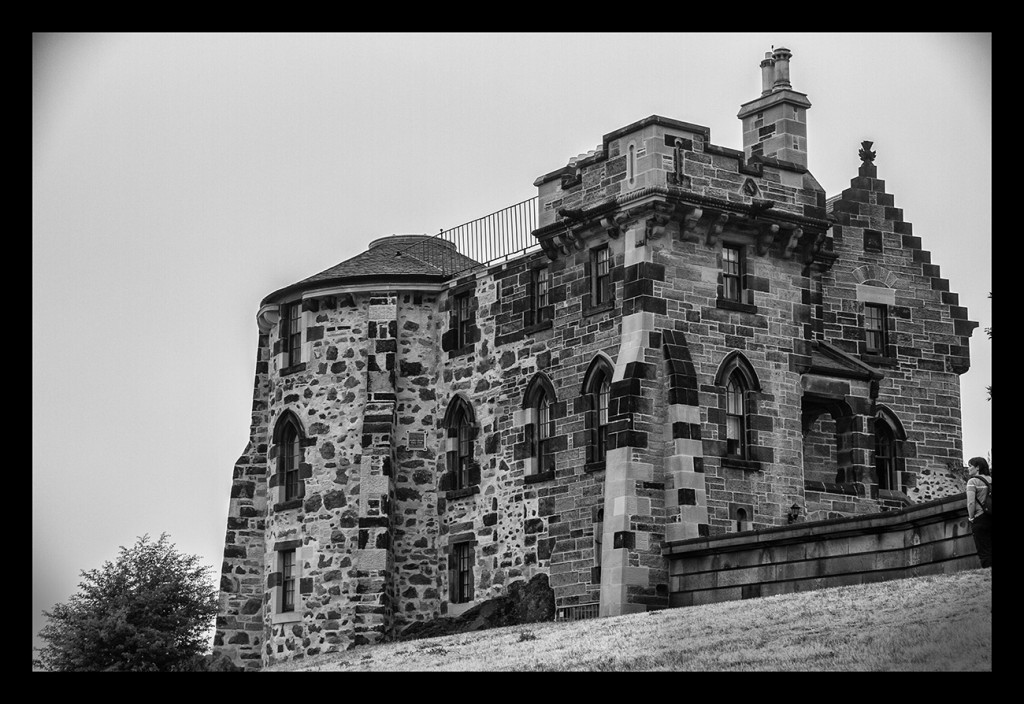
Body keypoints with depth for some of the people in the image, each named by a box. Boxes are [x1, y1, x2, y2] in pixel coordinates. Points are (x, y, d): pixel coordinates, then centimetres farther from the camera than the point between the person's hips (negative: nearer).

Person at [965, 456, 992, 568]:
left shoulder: (973, 481, -8)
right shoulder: (990, 479, 11)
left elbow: (971, 503, -16)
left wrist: (971, 518, -3)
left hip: (980, 519, -6)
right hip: (991, 517, 6)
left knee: (985, 553, -3)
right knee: (990, 550, 8)